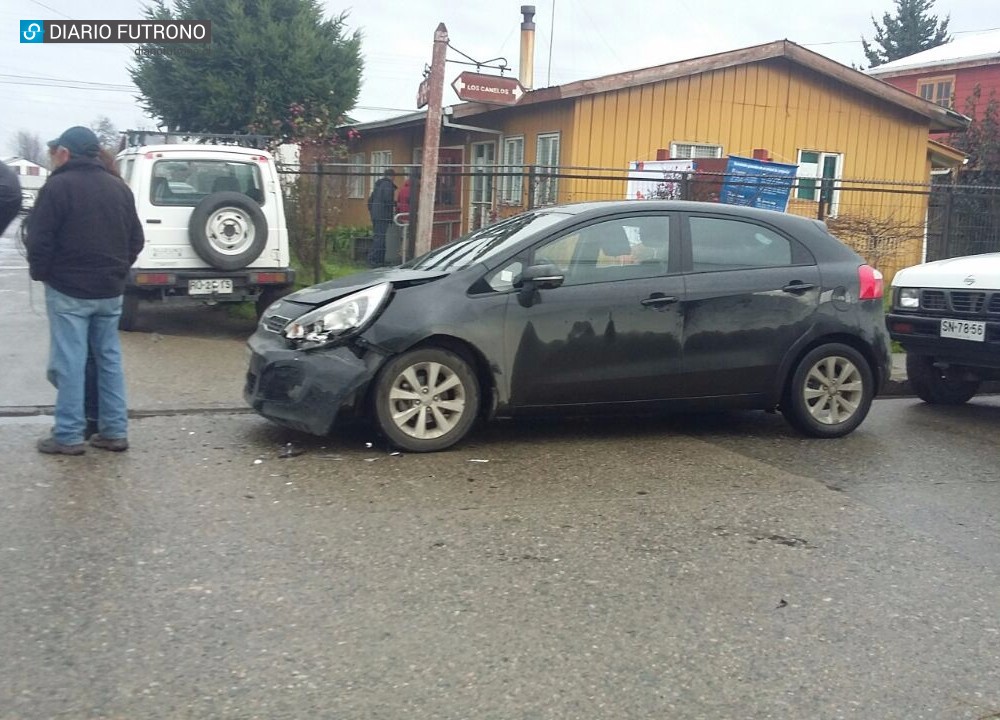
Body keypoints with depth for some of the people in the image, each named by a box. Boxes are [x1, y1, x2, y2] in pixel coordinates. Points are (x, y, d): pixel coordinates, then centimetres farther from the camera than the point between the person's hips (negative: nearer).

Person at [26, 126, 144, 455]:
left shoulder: (58, 186, -9)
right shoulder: (119, 188, 10)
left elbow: (39, 240, -10)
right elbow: (136, 240, 12)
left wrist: (41, 273, 5)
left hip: (68, 290, -6)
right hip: (110, 291, 6)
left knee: (69, 362, -2)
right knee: (109, 359, 11)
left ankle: (69, 435, 1)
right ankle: (114, 431, 12)